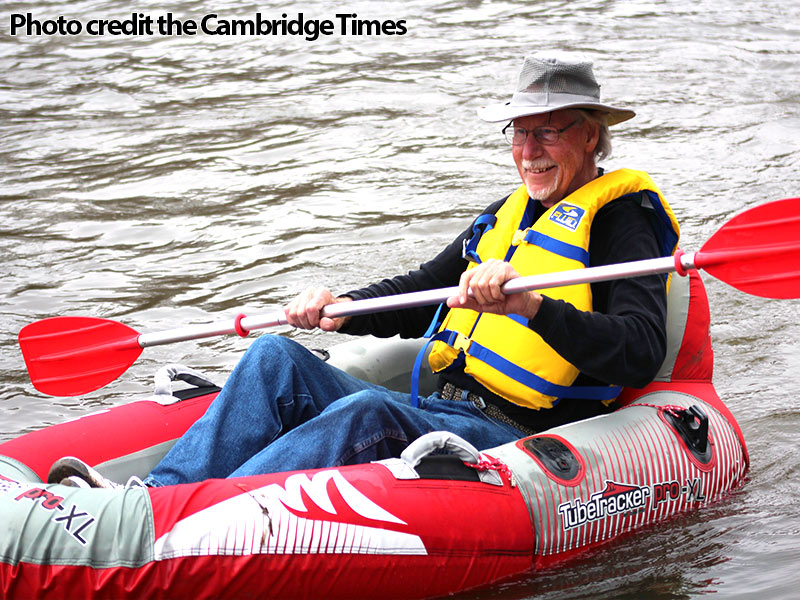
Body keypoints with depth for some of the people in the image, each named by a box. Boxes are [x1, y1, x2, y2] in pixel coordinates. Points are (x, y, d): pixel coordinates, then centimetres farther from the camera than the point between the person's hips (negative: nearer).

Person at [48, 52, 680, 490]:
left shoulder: (621, 218, -4)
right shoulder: (505, 216, 23)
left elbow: (641, 354, -19)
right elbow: (422, 290, 30)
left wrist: (531, 305, -33)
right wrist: (344, 309, 9)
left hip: (519, 441, -9)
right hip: (437, 411, 9)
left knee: (367, 412, -35)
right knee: (276, 357, -6)